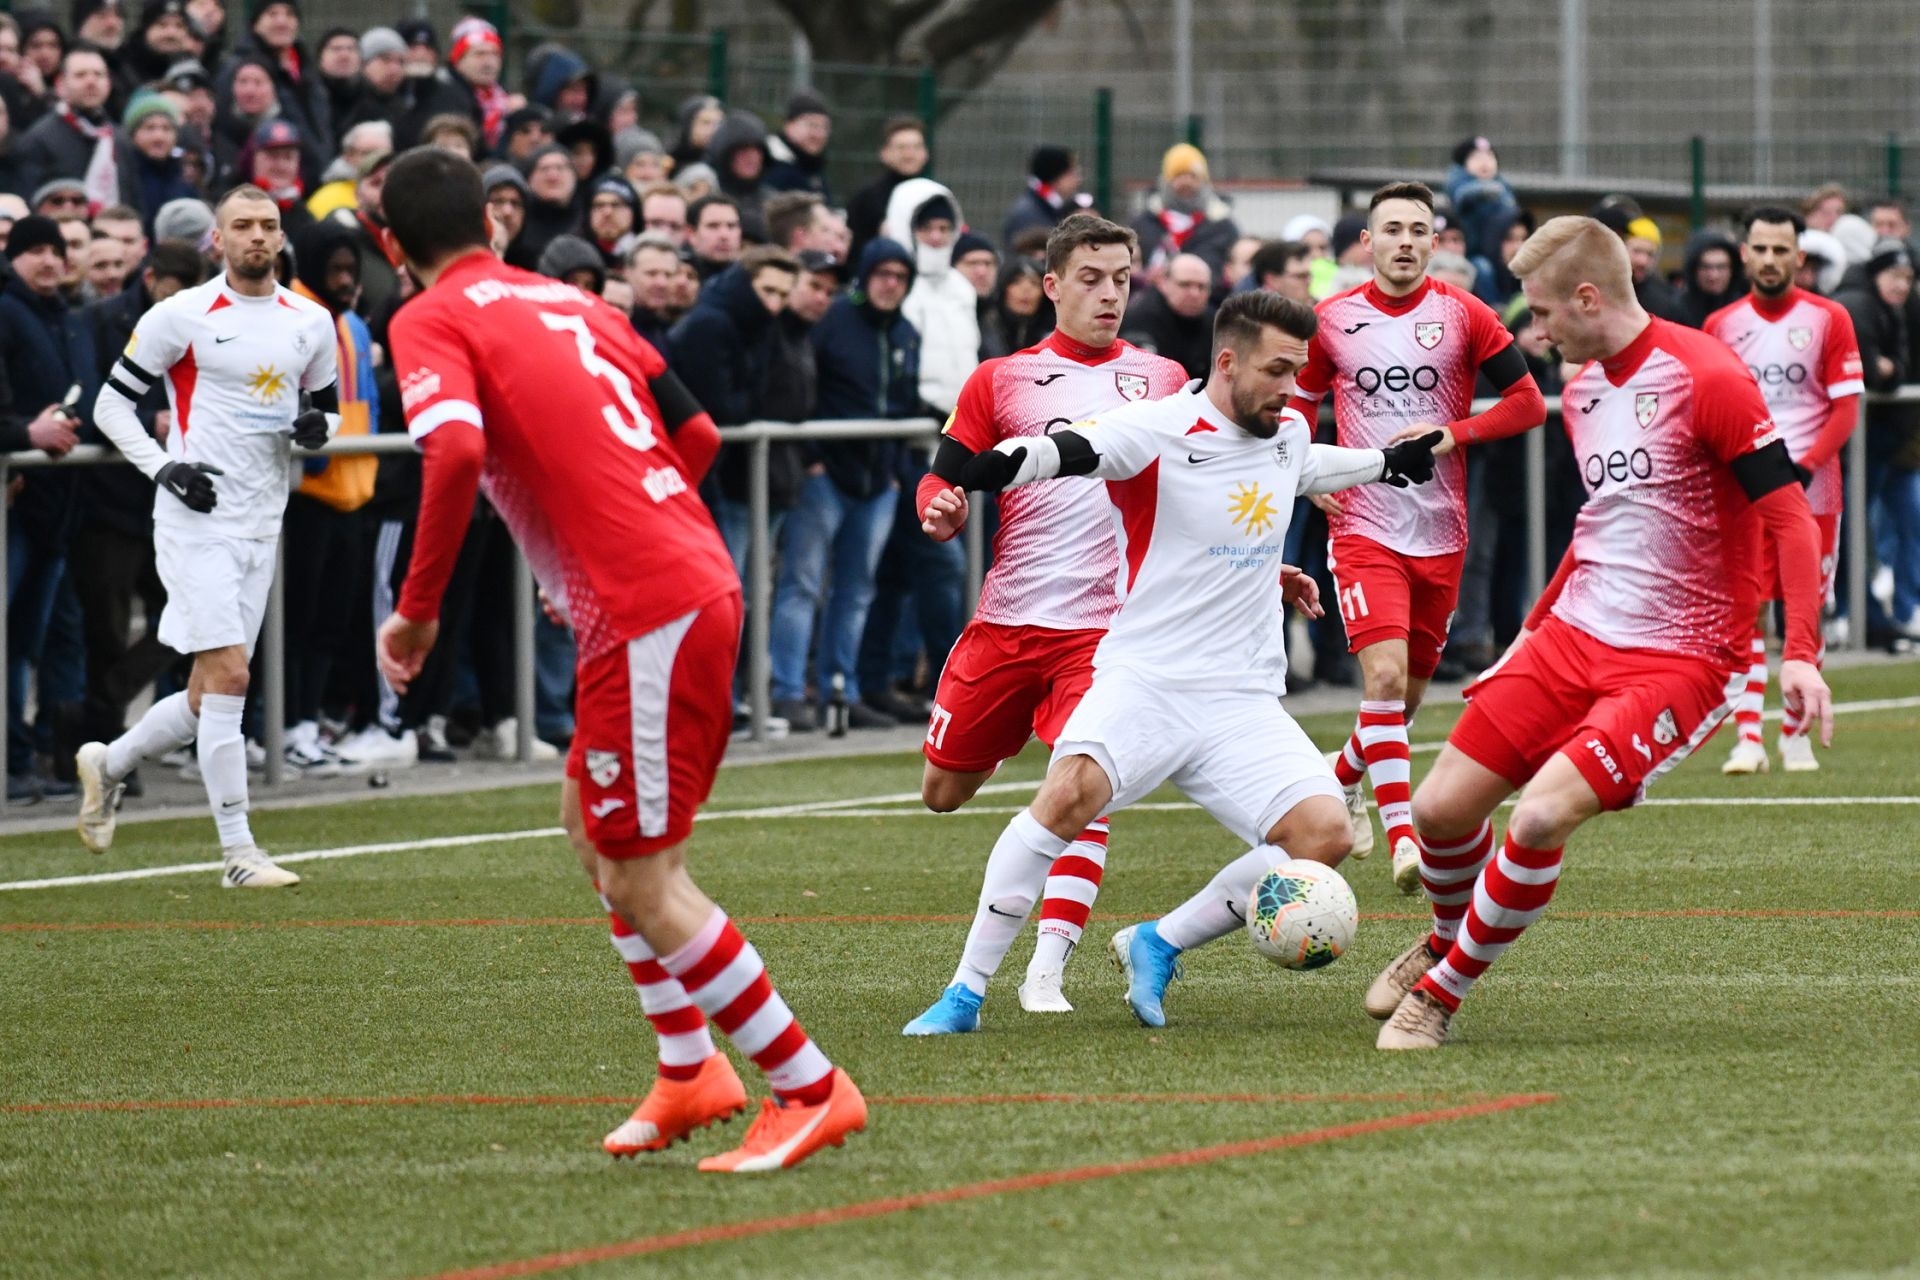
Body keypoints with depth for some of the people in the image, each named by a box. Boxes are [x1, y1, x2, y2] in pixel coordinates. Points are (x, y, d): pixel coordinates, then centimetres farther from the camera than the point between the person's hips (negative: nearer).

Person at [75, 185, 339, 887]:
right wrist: (164, 466, -13)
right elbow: (111, 402, 0)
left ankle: (107, 764, 35)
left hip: (260, 528, 6)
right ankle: (237, 850, -10)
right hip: (197, 520, -6)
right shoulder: (180, 316, -5)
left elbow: (331, 404, 21)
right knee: (229, 675, -14)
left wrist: (316, 427, -3)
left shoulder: (312, 323, 9)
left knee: (209, 698, 9)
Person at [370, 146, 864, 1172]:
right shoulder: (567, 303, 19)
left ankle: (812, 1089, -1)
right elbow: (697, 433, 20)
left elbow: (456, 449, -23)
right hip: (700, 579, 9)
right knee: (592, 826, 24)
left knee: (642, 883, -3)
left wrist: (416, 608, -14)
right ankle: (689, 1072, 26)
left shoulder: (430, 324, -3)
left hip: (648, 622, -9)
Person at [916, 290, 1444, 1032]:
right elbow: (1059, 450, -25)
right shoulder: (1157, 430, -9)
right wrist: (971, 480, -45)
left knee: (1325, 834, -14)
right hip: (1144, 683, -6)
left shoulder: (1289, 434, 12)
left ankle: (1157, 946, 6)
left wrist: (1393, 463, 49)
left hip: (1245, 704, 6)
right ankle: (965, 991, -21)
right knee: (1071, 792, -32)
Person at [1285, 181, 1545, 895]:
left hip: (1441, 534, 2)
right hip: (1363, 528, -2)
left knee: (1409, 694, 13)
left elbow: (1528, 403, 0)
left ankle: (1345, 777, 43)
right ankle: (1402, 839, -22)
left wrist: (1455, 434, -14)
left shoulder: (1464, 317, -1)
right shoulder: (1332, 320, 1)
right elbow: (1297, 403, 16)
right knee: (1385, 676, -20)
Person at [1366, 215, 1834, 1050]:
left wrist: (1800, 655, -26)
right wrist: (1535, 624, 26)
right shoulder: (1582, 390, 10)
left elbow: (1791, 518, -17)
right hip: (1573, 636, 8)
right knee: (1440, 808, 3)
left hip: (1676, 660, -8)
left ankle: (1441, 993, -4)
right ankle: (1444, 943, 35)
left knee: (1540, 817, -25)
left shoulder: (1705, 379, -16)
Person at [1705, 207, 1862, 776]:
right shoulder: (1721, 325, 7)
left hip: (1811, 490, -1)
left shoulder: (1829, 319, 1)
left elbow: (1846, 408, -1)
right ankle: (1748, 738, -8)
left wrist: (1807, 464, -14)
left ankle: (1796, 735, 13)